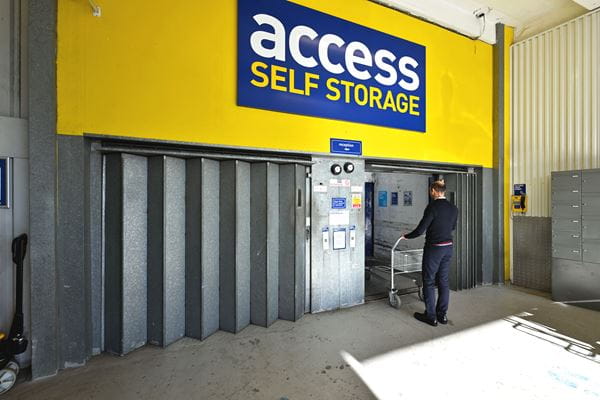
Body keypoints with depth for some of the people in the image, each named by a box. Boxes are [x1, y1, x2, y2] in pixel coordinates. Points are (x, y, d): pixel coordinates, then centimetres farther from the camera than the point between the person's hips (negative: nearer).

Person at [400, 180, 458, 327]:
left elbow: (420, 230, -18)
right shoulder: (453, 208, 5)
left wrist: (406, 236, -2)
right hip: (448, 247, 7)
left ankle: (431, 316, 14)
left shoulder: (433, 206, -18)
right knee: (443, 281, 15)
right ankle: (442, 315, 25)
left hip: (433, 248, -7)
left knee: (429, 282, 5)